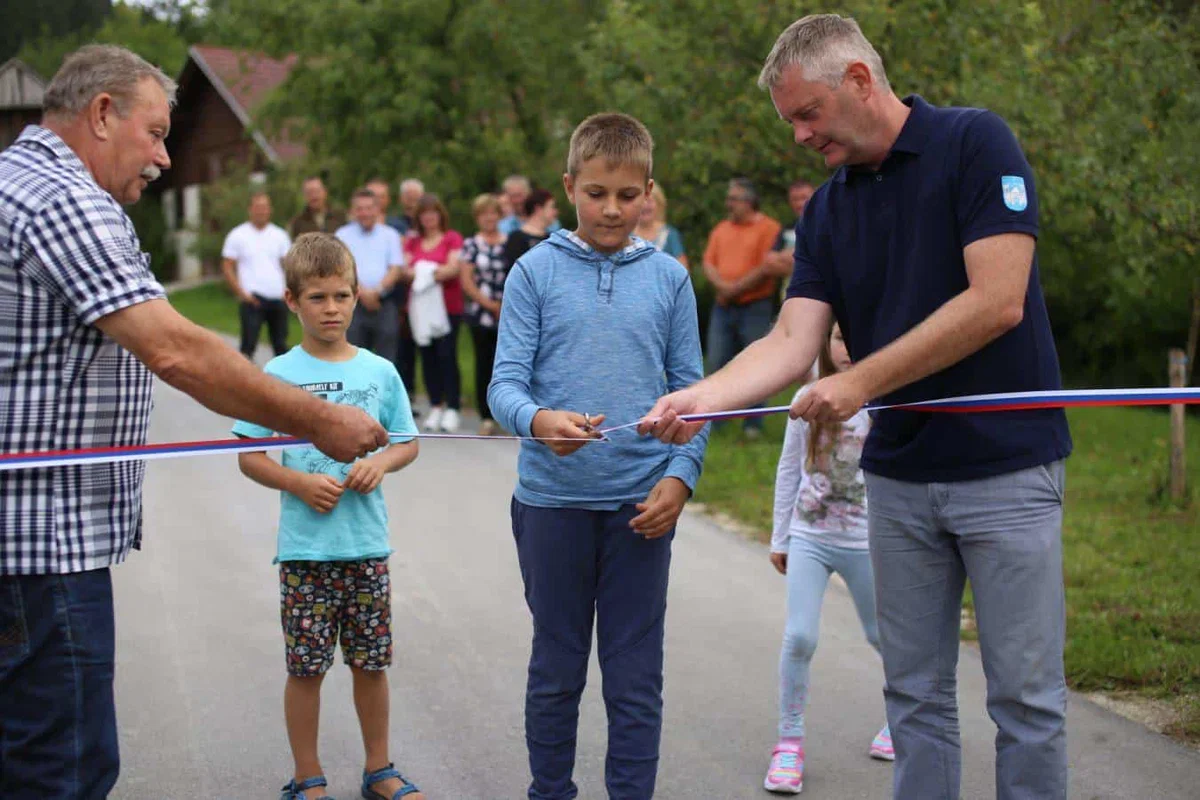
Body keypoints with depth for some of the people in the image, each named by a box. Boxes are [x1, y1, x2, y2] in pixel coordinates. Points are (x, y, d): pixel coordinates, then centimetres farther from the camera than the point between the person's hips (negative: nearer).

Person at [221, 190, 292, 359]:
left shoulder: (280, 235, 10)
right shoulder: (237, 236, 1)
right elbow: (227, 267, 0)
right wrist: (241, 293, -9)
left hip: (278, 299, 3)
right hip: (253, 299, -3)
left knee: (281, 345, 9)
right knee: (249, 345, -7)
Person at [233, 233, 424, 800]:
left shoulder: (380, 372, 4)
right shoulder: (278, 374, -3)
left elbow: (408, 444, 11)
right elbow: (249, 457, -2)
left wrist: (381, 462, -9)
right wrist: (298, 482, -16)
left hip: (368, 545, 2)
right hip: (304, 547, -2)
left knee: (371, 662, 11)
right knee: (306, 667, 4)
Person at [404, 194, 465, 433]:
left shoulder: (452, 238, 3)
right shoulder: (413, 242, 15)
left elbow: (454, 268, -7)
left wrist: (435, 273, -20)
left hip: (448, 306, -4)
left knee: (447, 355, -11)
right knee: (428, 357, 4)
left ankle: (452, 409, -9)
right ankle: (435, 407, 10)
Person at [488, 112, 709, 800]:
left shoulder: (669, 278, 5)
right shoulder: (537, 272, -1)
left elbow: (691, 392, 7)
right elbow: (506, 382, -6)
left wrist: (681, 475, -7)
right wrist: (540, 420, -28)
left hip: (641, 505, 1)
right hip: (552, 501, -1)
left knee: (637, 680, 5)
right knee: (556, 673, 11)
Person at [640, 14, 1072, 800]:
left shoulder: (975, 143, -10)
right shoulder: (828, 210, 8)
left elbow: (998, 302, -19)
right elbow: (792, 341, -1)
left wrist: (860, 382, -16)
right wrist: (698, 399, -19)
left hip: (1005, 467, -6)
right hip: (899, 472, 6)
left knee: (1025, 694, 1)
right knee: (915, 692, 11)